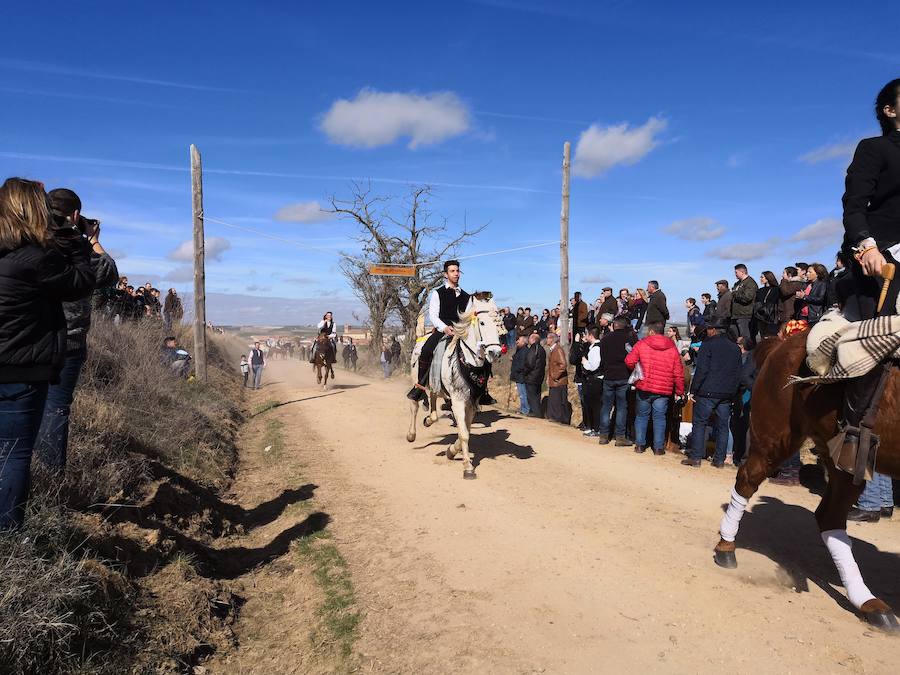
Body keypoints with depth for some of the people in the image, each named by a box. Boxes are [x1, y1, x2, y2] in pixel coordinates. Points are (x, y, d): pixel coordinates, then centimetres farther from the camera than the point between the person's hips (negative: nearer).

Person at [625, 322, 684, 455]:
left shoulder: (641, 344, -4)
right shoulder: (672, 348, 1)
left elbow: (629, 361, -7)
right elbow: (678, 373, 1)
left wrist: (638, 368, 15)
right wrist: (679, 391, 8)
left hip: (643, 388, -1)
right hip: (663, 390, 1)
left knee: (642, 416, 12)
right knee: (659, 418, 8)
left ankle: (640, 444, 16)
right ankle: (658, 447, 10)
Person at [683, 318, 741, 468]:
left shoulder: (708, 344, -6)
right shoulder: (736, 348, 12)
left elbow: (701, 370, -12)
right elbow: (738, 374, 13)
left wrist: (693, 390, -9)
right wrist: (733, 391, 16)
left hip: (707, 392, -5)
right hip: (727, 394, 5)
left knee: (699, 423, 1)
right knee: (722, 426, 9)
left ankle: (696, 457, 0)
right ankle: (720, 460, 11)